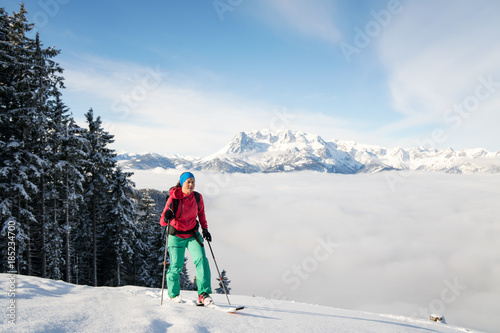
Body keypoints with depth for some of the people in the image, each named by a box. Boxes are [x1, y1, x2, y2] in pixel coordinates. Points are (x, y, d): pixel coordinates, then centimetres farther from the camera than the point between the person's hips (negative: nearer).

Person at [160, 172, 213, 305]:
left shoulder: (197, 197, -4)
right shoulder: (173, 198, -16)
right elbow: (162, 221, -16)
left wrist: (205, 228, 5)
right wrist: (166, 217, -39)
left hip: (192, 235, 3)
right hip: (176, 236, -3)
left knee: (202, 260, -16)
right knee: (176, 266, 2)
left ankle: (204, 294, -10)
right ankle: (173, 294, 29)